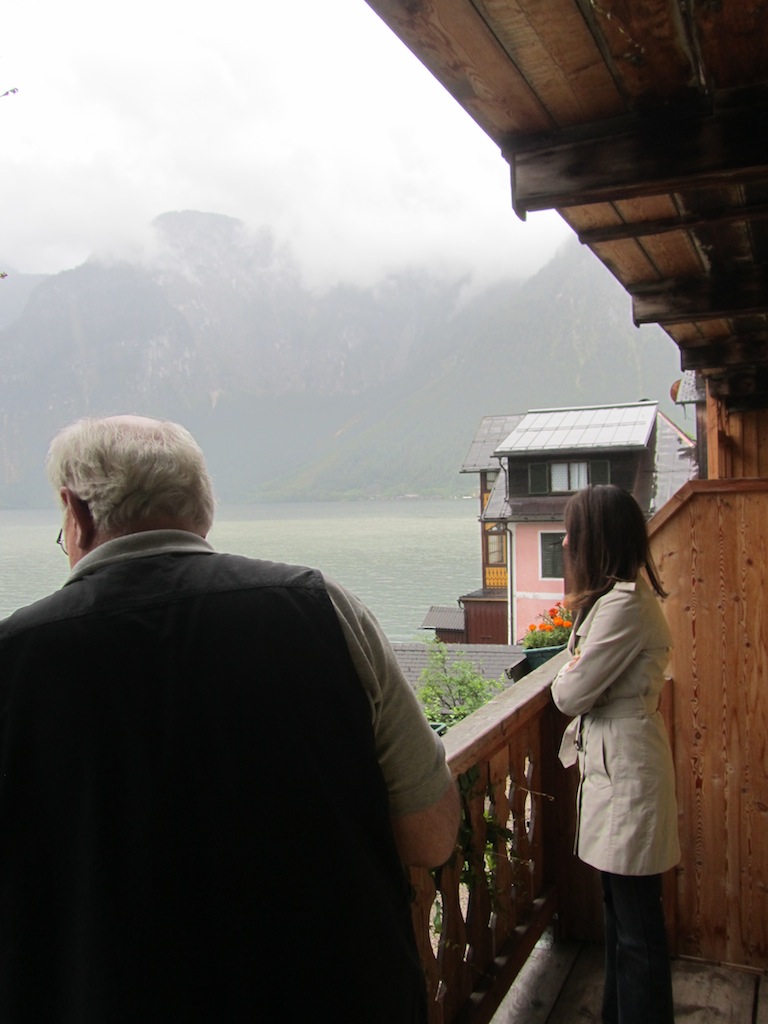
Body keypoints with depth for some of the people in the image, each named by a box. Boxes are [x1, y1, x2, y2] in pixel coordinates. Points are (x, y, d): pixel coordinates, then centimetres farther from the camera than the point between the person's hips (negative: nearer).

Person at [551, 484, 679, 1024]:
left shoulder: (622, 604, -23)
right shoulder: (628, 593, 11)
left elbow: (571, 693, -20)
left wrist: (566, 678, 0)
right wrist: (578, 676, -6)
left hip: (625, 770, -11)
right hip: (615, 763, 11)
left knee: (636, 923, 5)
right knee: (622, 909, 22)